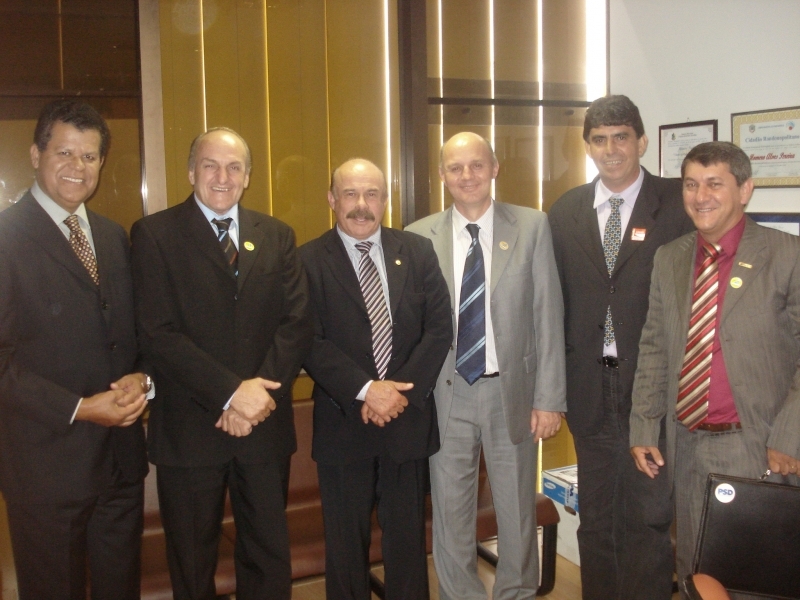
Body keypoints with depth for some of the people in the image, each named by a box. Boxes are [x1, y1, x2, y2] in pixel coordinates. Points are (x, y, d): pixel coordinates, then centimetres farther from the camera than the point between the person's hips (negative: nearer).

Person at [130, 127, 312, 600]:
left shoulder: (277, 236, 8)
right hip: (189, 427, -2)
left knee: (270, 558, 14)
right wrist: (230, 392, -19)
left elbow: (298, 322, -1)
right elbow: (158, 333, -13)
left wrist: (259, 391, -15)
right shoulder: (155, 234, -3)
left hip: (266, 425, 3)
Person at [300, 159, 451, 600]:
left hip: (409, 420, 2)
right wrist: (365, 391, -20)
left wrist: (401, 391, -12)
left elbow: (439, 328, -1)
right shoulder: (309, 261, -4)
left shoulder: (418, 252, 5)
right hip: (342, 425, -2)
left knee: (408, 537, 15)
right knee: (346, 543, 13)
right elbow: (311, 343, -11)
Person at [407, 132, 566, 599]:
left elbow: (548, 317, -3)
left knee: (517, 510, 14)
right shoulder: (420, 237, 1)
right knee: (450, 512, 12)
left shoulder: (533, 227, -1)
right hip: (447, 394, 1)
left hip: (512, 390, 0)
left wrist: (549, 398, -5)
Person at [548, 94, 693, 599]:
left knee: (649, 517, 3)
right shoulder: (566, 211, 6)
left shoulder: (677, 203, -4)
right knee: (595, 518, 16)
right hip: (590, 387, 4)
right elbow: (558, 298, 9)